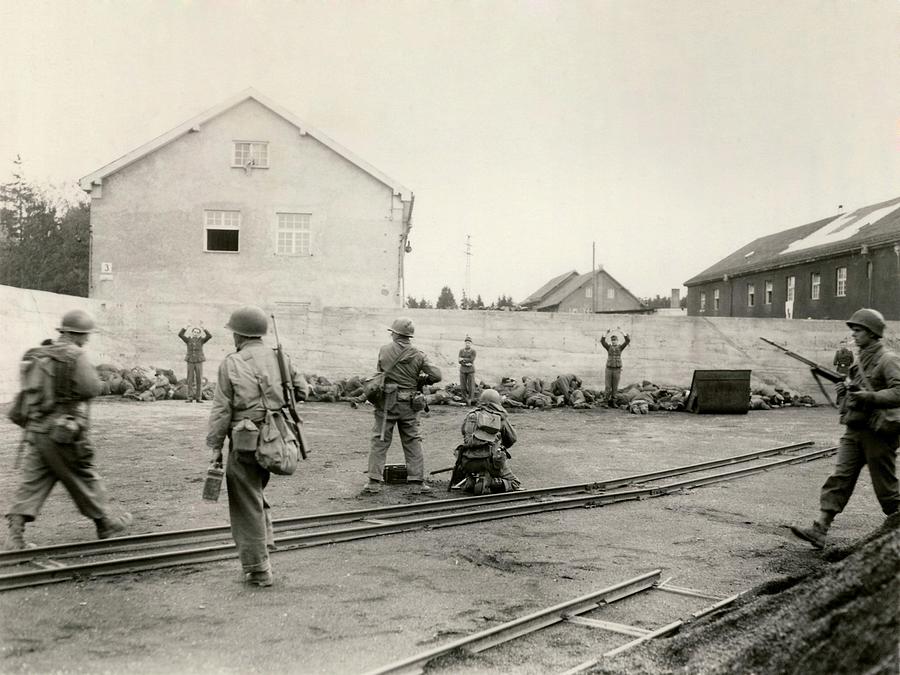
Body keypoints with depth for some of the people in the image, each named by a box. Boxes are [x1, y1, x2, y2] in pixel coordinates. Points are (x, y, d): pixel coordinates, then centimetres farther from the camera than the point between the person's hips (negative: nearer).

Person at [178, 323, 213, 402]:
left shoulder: (201, 340, 1)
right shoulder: (188, 340, 2)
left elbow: (210, 336, -17)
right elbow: (180, 334, -13)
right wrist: (187, 326, -18)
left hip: (199, 362, 0)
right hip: (190, 362, 0)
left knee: (199, 380, -2)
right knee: (190, 381, 0)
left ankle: (198, 398, 5)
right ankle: (190, 398, 6)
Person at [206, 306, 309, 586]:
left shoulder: (231, 364, -7)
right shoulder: (280, 358, 4)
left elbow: (221, 410, -7)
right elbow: (303, 390, 14)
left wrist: (215, 446, 0)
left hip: (245, 444, -5)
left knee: (247, 505, 6)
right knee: (255, 494, 27)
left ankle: (258, 570, 11)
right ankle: (265, 544, 24)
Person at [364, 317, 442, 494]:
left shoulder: (384, 350, -4)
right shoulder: (418, 355, -3)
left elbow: (379, 371, 6)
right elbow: (436, 375, -6)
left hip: (387, 402, -1)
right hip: (409, 405, 1)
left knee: (380, 441, 5)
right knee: (413, 442, 11)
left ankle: (375, 481, 2)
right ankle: (418, 481, 11)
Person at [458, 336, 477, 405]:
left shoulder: (473, 351, -4)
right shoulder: (461, 351, 4)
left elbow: (471, 360, -15)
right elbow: (460, 361, -4)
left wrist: (463, 359, -9)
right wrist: (466, 364, -18)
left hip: (471, 370, -3)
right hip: (463, 370, 3)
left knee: (471, 387, -4)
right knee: (462, 387, 2)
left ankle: (470, 400, 5)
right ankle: (466, 399, 18)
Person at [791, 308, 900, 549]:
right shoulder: (859, 361, 15)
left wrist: (869, 397, -26)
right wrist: (844, 393, 4)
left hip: (878, 432, -7)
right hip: (854, 430, 7)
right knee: (839, 479, -1)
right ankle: (819, 530, -5)